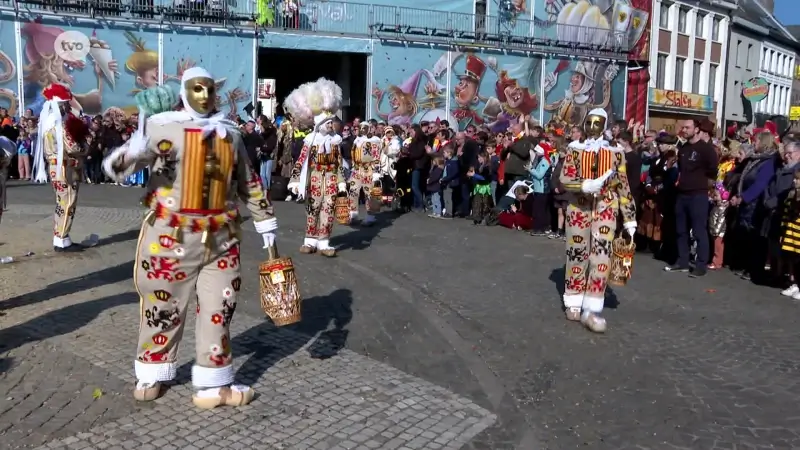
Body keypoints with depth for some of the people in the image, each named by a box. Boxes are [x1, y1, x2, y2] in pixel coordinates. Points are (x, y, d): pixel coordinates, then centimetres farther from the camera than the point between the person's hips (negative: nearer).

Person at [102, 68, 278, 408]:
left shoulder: (230, 132, 8)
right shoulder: (163, 126, -6)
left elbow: (249, 183, 18)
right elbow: (112, 167, -11)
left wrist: (265, 222, 17)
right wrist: (134, 151, -33)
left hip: (221, 239, 4)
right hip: (171, 237, -3)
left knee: (218, 311, 8)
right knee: (163, 308, 10)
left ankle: (213, 385, 20)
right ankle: (151, 376, 32)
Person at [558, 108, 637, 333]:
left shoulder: (615, 152, 3)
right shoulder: (575, 149, 1)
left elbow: (623, 186, 6)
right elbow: (564, 179, -8)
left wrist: (629, 218, 4)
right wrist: (587, 185, -27)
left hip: (605, 209, 0)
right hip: (579, 207, 0)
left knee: (601, 256, -9)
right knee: (577, 255, 7)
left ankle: (591, 310, -6)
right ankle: (574, 303, 22)